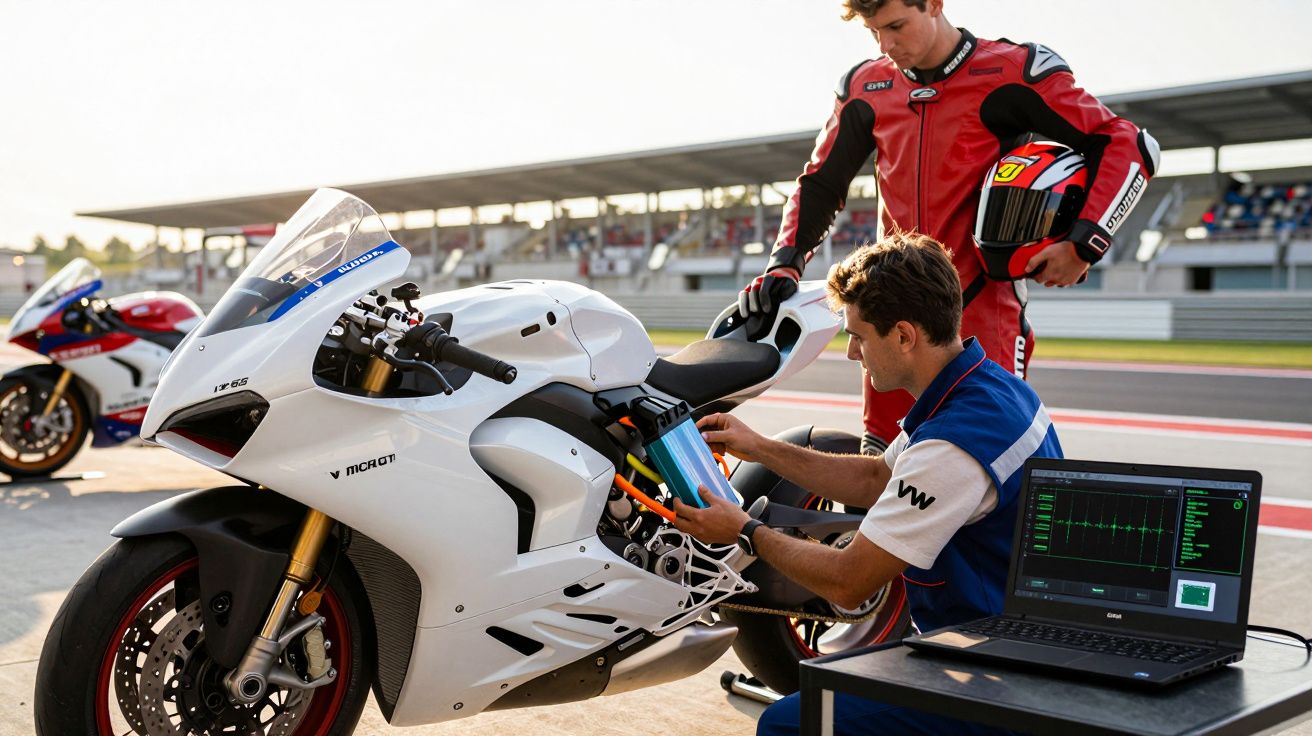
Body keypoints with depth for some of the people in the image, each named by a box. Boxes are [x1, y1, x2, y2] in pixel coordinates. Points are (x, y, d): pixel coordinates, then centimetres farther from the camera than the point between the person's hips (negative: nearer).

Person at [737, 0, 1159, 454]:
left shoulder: (1014, 72, -6)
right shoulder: (865, 87, 10)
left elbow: (1128, 145, -5)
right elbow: (821, 182, 19)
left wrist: (1083, 244, -15)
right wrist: (786, 262, 4)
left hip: (982, 298, -5)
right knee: (881, 458, 5)